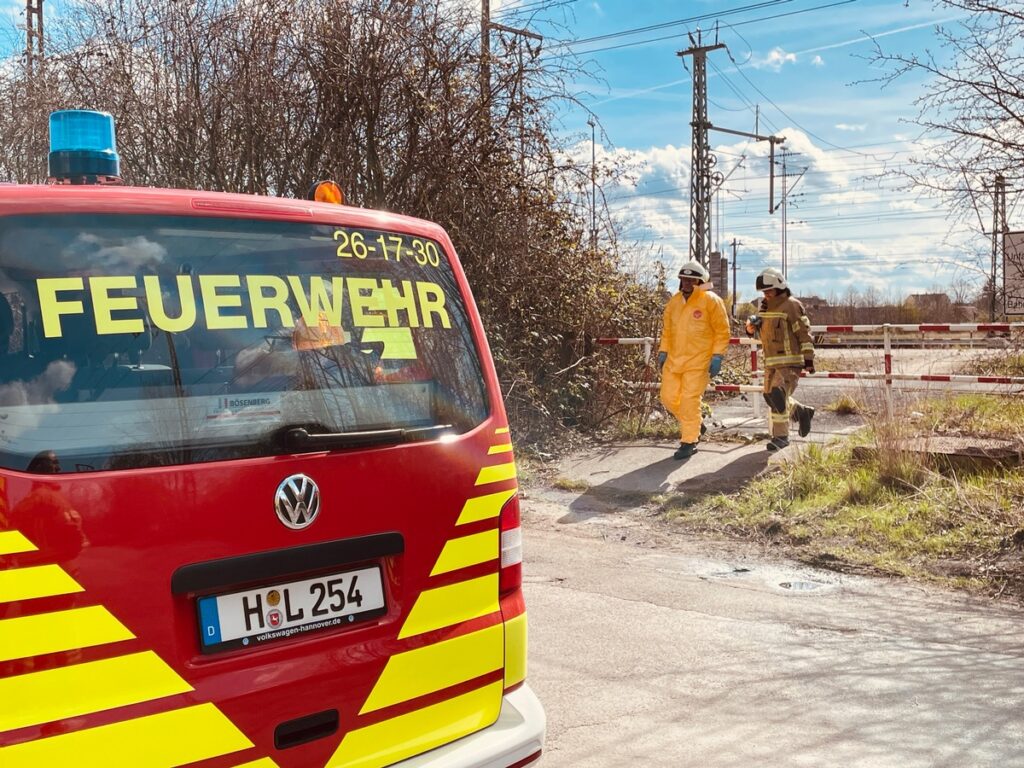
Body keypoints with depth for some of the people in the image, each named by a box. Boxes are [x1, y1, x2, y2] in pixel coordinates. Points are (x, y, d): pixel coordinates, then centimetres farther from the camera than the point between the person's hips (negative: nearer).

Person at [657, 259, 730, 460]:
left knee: (690, 400, -9)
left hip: (698, 362, -6)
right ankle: (693, 425, 31)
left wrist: (717, 356, -11)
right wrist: (663, 352, 12)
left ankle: (689, 441, 3)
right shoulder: (674, 302, 10)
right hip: (674, 360, 6)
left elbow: (722, 332, -4)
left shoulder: (711, 301, -6)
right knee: (669, 397, 7)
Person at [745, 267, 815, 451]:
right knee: (771, 397, 13)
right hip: (771, 362, 8)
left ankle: (781, 436, -9)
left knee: (778, 395, -18)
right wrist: (751, 327, -3)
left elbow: (804, 333, -11)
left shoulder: (791, 305, -9)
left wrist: (809, 359, -14)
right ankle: (803, 412, 35)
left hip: (790, 362, -8)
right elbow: (761, 331, 22)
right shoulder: (764, 306, 13)